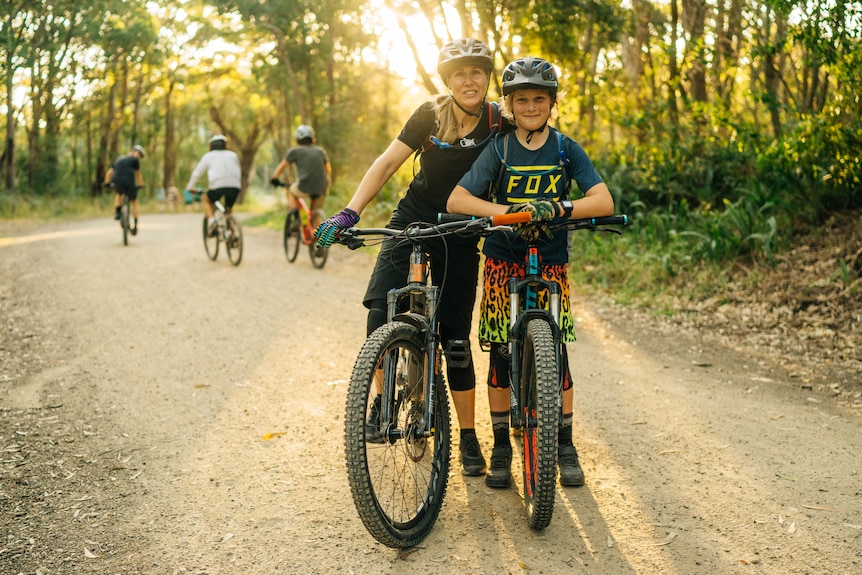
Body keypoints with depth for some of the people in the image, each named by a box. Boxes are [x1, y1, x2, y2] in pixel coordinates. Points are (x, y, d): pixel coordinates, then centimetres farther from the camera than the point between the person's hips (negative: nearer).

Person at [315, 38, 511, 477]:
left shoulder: (499, 124, -6)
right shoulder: (430, 116, -8)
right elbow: (387, 163, -13)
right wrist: (349, 213, -24)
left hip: (461, 237, 0)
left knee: (456, 337, 1)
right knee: (380, 313, -20)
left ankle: (468, 436, 14)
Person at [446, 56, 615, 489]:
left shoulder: (566, 149, -2)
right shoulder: (499, 149, -4)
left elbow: (604, 202, -13)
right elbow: (456, 200, -16)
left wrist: (557, 208, -30)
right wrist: (509, 211, -30)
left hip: (550, 262, 0)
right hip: (503, 260, 0)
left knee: (555, 350, -3)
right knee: (500, 351, -1)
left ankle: (565, 447, 12)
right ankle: (501, 448, 12)